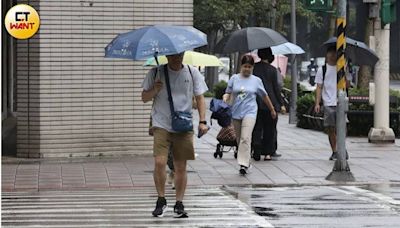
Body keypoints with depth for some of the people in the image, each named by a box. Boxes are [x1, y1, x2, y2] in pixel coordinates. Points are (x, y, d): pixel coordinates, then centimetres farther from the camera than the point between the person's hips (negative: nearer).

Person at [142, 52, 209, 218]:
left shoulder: (192, 73, 4)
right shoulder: (156, 73, 2)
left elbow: (200, 98, 8)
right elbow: (144, 98, 7)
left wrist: (202, 121, -2)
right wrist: (155, 90, -14)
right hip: (161, 125, -1)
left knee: (181, 167, 3)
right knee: (159, 162, -15)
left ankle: (179, 204, 15)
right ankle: (161, 201, 2)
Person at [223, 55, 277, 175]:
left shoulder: (256, 80, 5)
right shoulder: (234, 78, 6)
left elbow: (264, 96, 15)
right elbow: (228, 93, 8)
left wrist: (272, 110, 22)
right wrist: (225, 98, -16)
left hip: (249, 112, -3)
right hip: (236, 112, 3)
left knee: (245, 138, -18)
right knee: (239, 139, 9)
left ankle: (244, 164, -22)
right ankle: (245, 161, 22)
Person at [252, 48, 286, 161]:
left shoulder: (254, 68, 0)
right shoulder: (272, 70, -5)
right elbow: (276, 88, -3)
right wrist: (281, 104, 2)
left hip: (256, 103, 2)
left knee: (257, 128, 6)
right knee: (269, 128, 7)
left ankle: (257, 152, -2)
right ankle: (268, 152, 6)